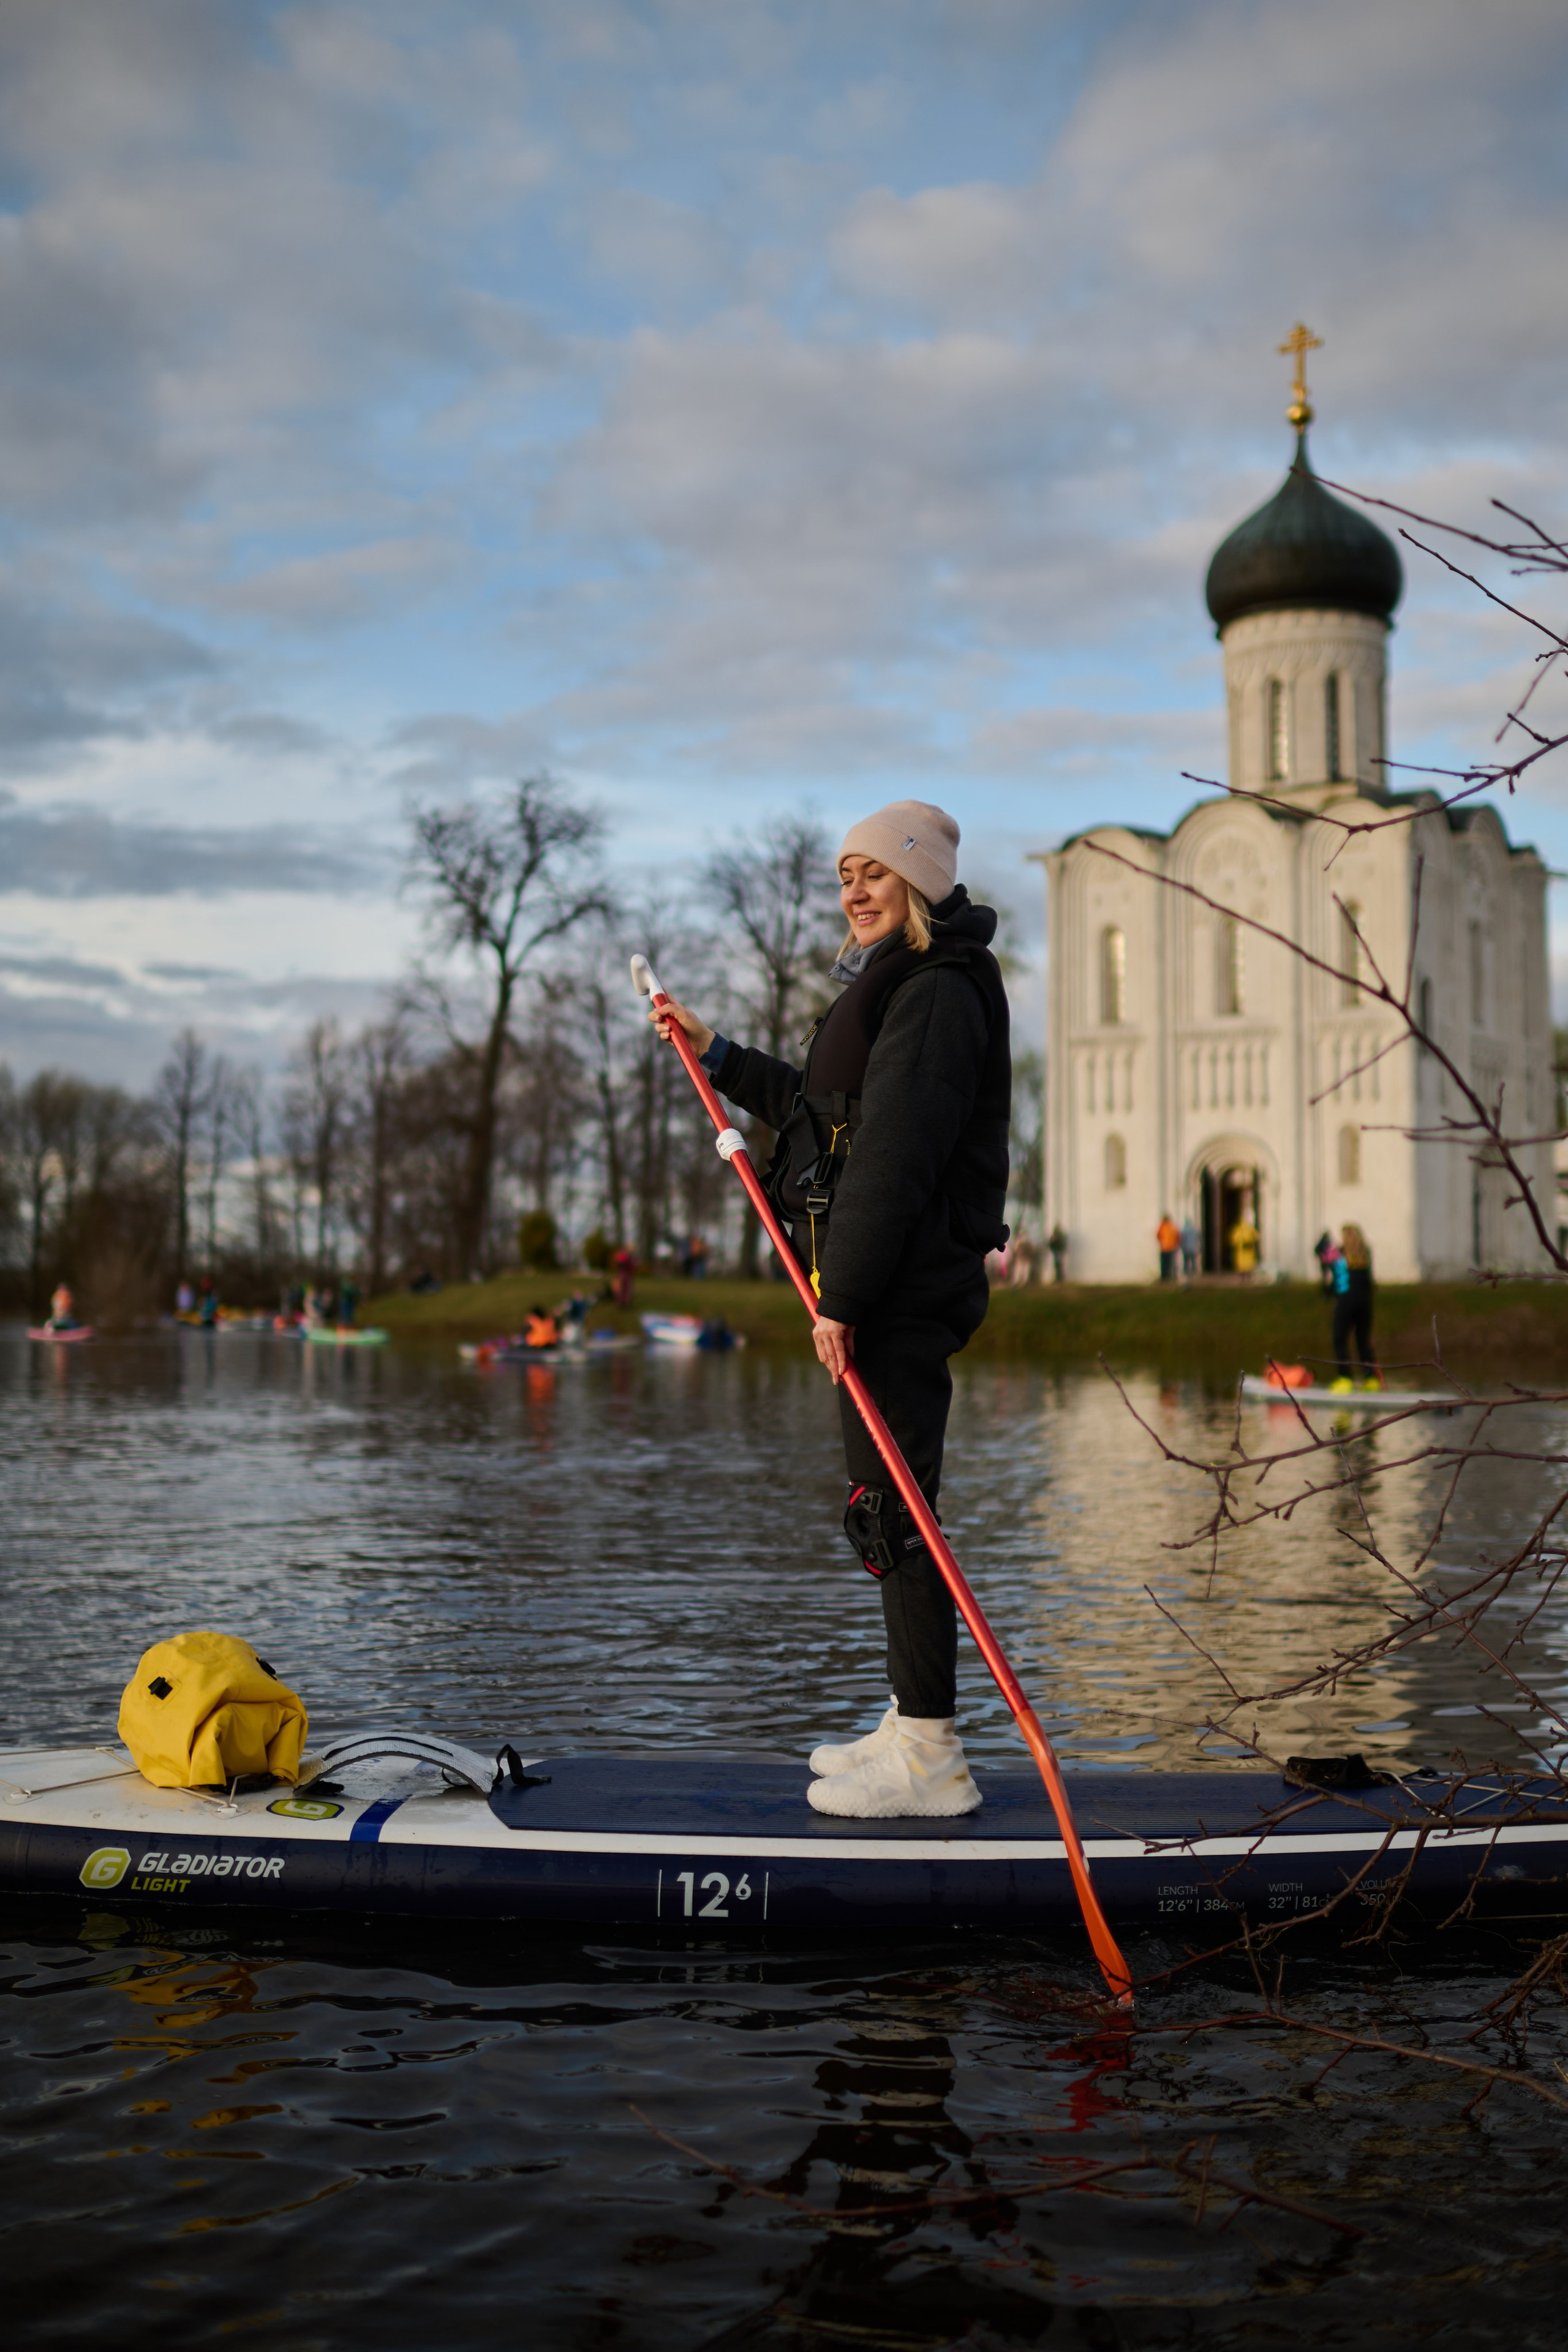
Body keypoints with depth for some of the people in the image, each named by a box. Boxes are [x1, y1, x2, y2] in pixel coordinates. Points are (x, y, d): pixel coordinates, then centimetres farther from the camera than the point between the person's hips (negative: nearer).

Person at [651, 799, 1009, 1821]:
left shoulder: (937, 995, -14)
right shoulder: (897, 988, 20)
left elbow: (893, 1159, -21)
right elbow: (819, 1108, 31)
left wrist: (842, 1296, -23)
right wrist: (716, 1052, 32)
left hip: (905, 1292, -11)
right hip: (885, 1292, 11)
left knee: (894, 1510, -8)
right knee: (889, 1509, 15)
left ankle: (932, 1760, -2)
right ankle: (912, 1729, 25)